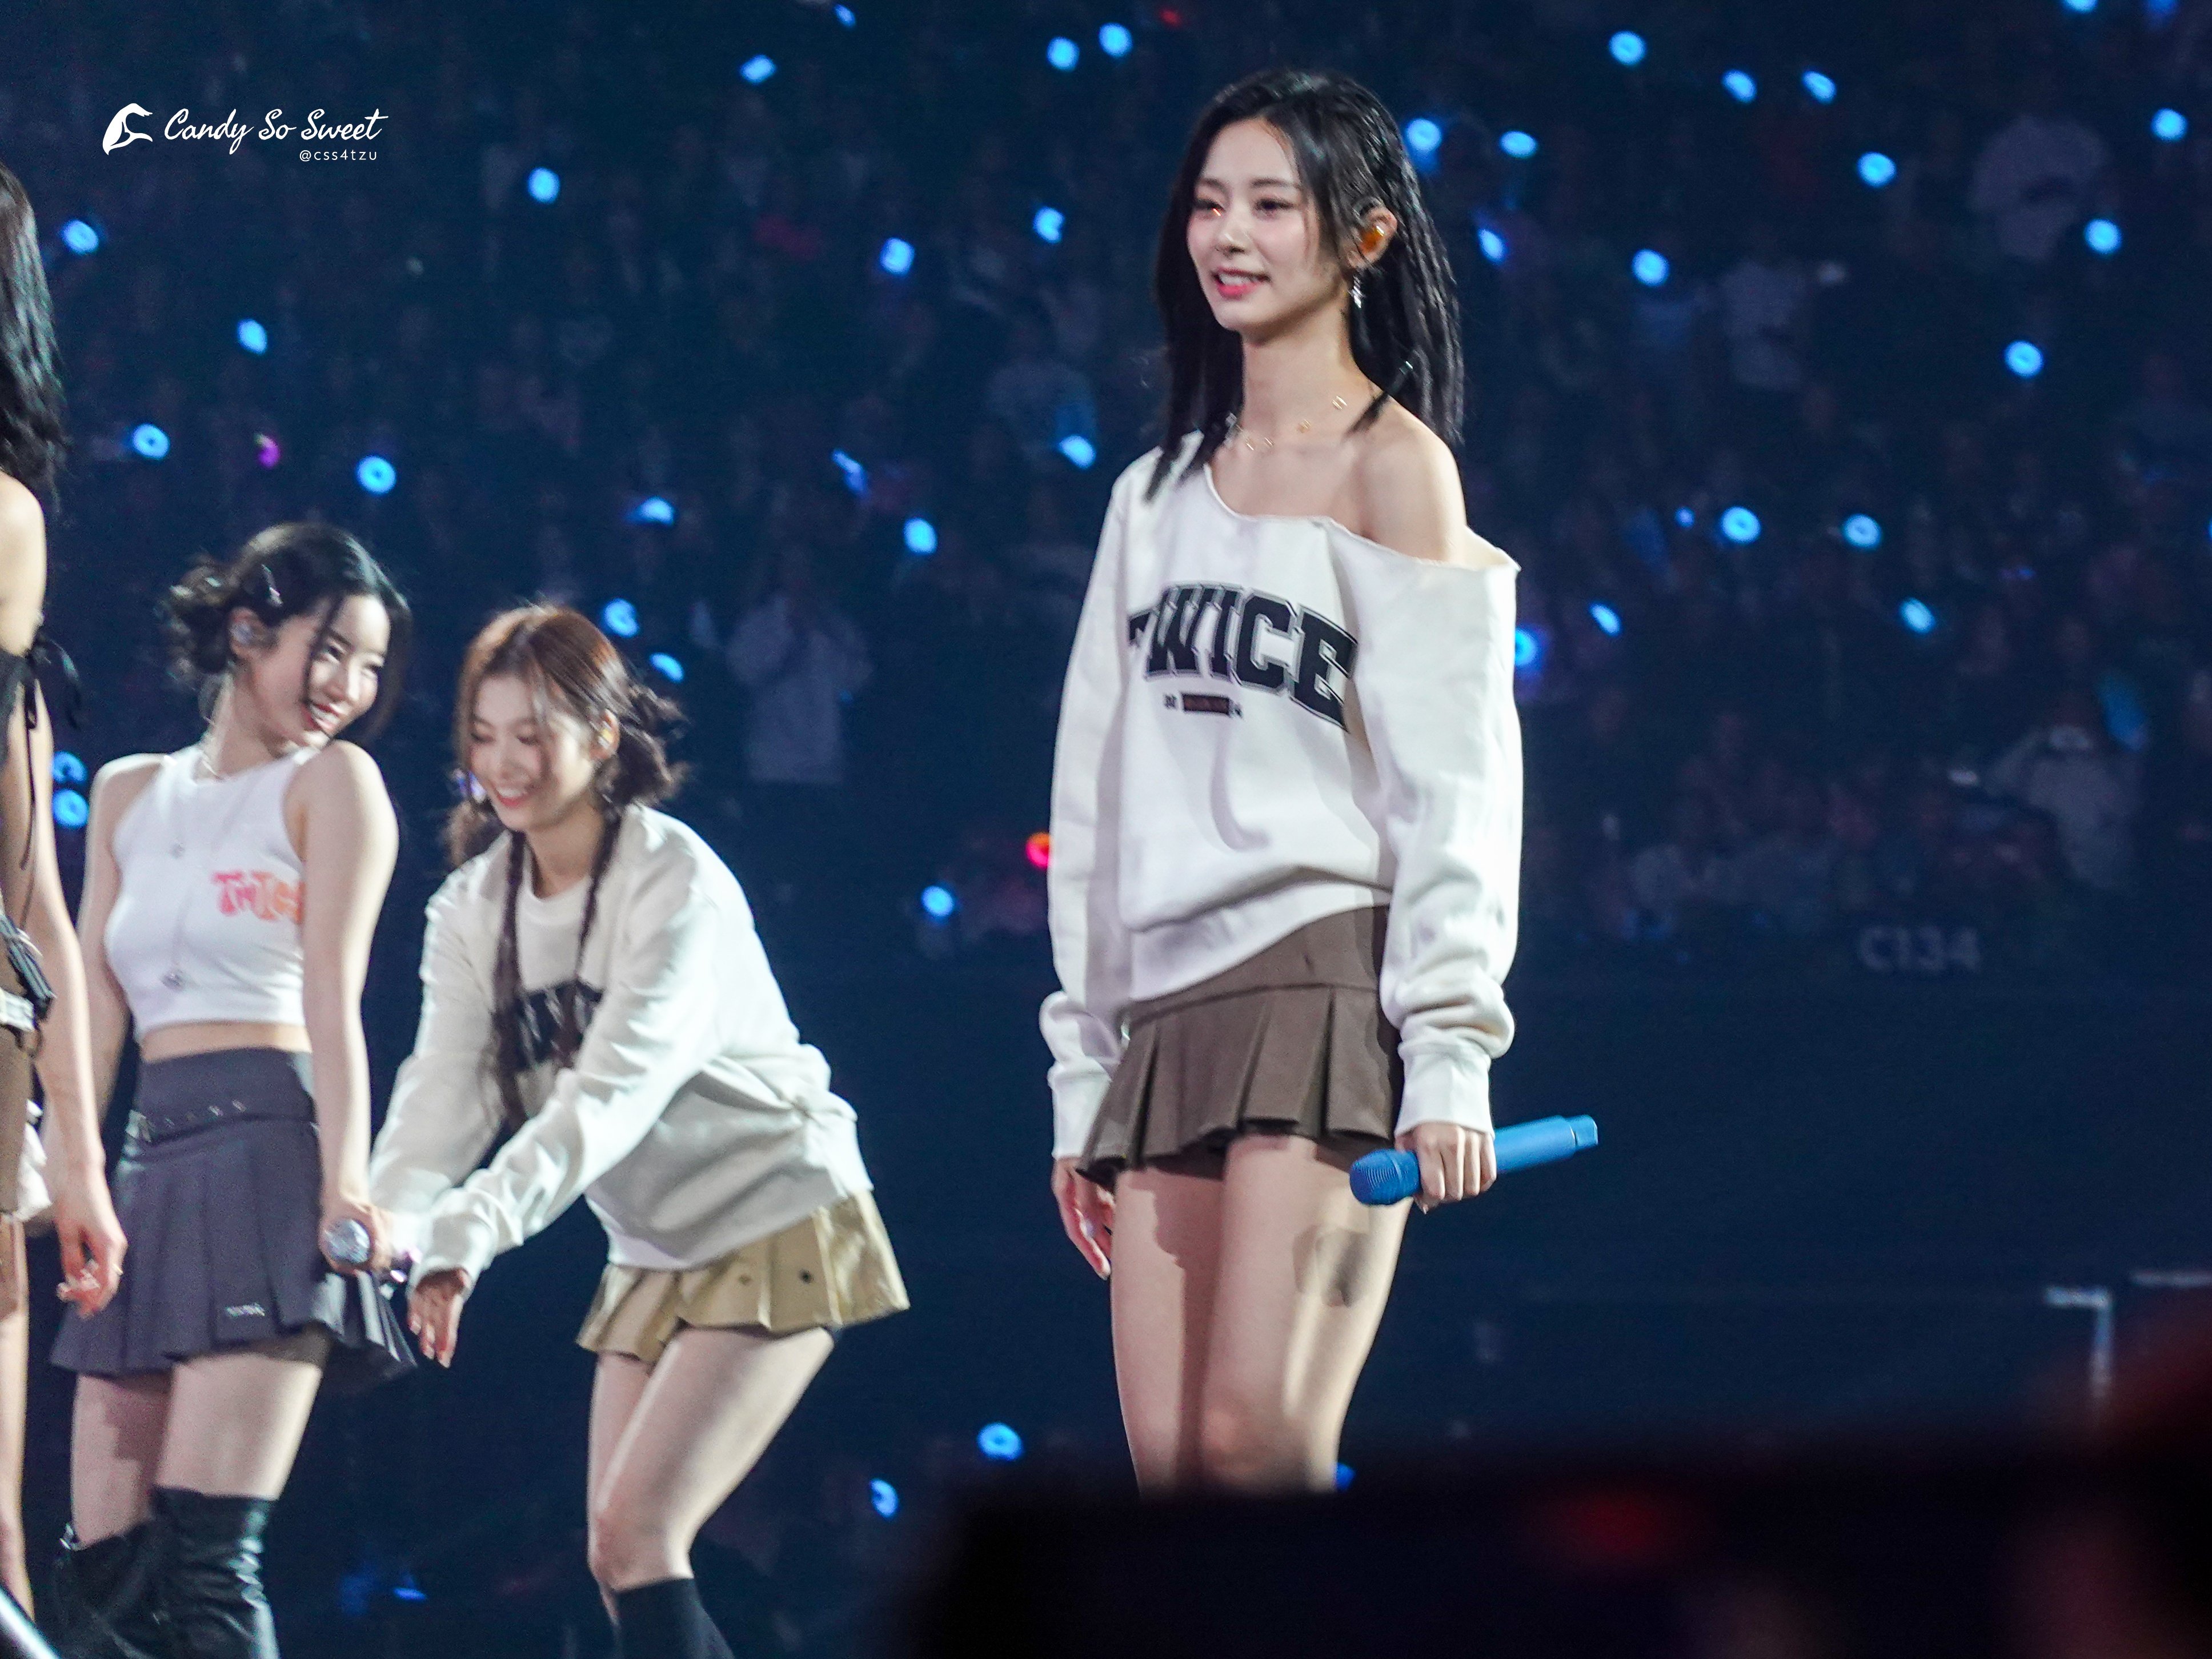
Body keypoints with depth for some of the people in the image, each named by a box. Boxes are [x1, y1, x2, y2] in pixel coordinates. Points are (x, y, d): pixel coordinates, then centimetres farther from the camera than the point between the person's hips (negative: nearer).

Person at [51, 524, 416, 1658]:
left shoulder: (333, 781, 5)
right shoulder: (129, 796, 20)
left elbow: (332, 994, -6)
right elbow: (96, 1010, 14)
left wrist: (345, 1182, -19)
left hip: (270, 1150, -6)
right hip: (151, 1166, 6)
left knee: (207, 1558, -16)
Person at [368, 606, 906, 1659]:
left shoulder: (674, 883, -20)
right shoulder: (473, 909, 0)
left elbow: (611, 1094, -31)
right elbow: (444, 1094, -11)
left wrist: (467, 1232, -43)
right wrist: (393, 1225, -33)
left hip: (778, 1226, -7)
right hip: (655, 1253, 7)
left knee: (635, 1529, -19)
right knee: (618, 1557, 3)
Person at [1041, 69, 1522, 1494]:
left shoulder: (1391, 463, 0)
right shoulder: (1159, 494, 19)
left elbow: (1454, 775, -6)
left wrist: (1451, 1050, -14)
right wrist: (1081, 1071, 17)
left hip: (1325, 990, -7)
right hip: (1168, 1013, 7)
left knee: (1256, 1445, -17)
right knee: (1171, 1471, -2)